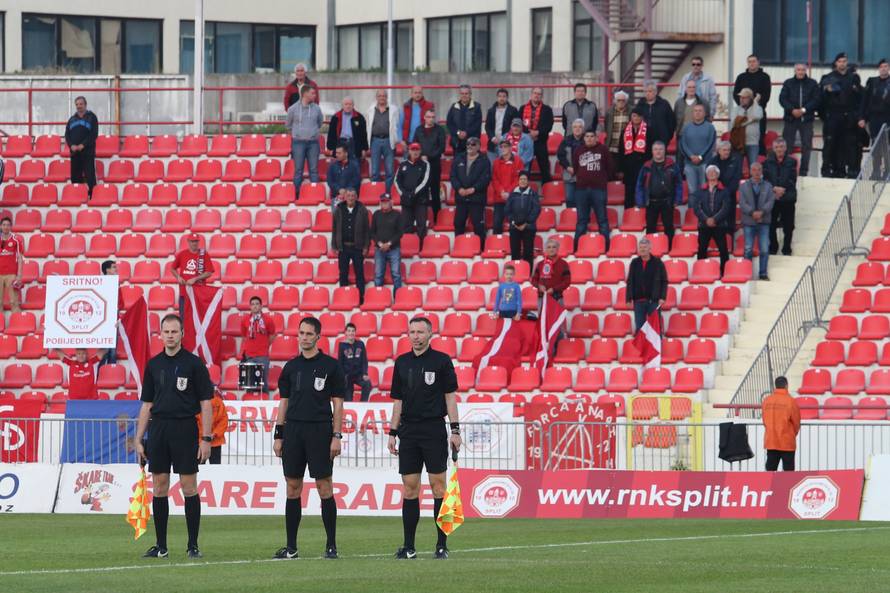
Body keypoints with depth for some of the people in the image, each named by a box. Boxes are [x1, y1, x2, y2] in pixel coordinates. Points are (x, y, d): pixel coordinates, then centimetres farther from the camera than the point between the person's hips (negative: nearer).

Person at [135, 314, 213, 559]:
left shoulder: (194, 363, -2)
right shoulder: (153, 365, 10)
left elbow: (206, 403, -3)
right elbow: (146, 404, 13)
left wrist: (206, 438, -10)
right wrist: (139, 440, 7)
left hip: (185, 429, -4)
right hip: (158, 430, 4)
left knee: (189, 488, -4)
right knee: (159, 488, 4)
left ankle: (193, 545, 2)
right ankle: (160, 546, 10)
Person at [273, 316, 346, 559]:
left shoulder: (330, 365, 0)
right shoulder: (291, 366, 11)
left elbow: (338, 403, -1)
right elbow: (284, 402, 14)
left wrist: (337, 436, -8)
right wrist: (278, 435, 8)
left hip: (320, 430, -4)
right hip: (293, 429, 4)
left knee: (324, 488, -4)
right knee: (293, 488, 4)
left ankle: (331, 545, 1)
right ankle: (291, 546, 8)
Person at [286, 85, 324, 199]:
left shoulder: (316, 108, 5)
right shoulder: (293, 109, -2)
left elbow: (320, 122, 21)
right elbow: (288, 124, 11)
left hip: (313, 142, 2)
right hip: (298, 142, -2)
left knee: (314, 170, 2)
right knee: (298, 170, 0)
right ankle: (296, 194, 4)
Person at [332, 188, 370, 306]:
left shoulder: (362, 210, -1)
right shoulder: (339, 211, 4)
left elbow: (367, 230, 0)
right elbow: (334, 230, 7)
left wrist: (366, 247, -4)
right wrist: (334, 247, 3)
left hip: (357, 247, -2)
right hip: (343, 247, 2)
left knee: (359, 274, 2)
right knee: (343, 274, 7)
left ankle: (361, 297, 7)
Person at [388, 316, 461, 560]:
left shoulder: (441, 361, 0)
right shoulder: (402, 362, 11)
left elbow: (450, 396, -1)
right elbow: (398, 400, 15)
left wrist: (455, 430, -7)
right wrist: (393, 432, 10)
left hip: (434, 430, -4)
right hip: (409, 431, 4)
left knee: (438, 485, -4)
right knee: (410, 488, 3)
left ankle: (442, 545, 0)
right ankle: (409, 547, 5)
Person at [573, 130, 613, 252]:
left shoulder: (603, 149, 4)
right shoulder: (579, 151, 12)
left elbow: (609, 168, 6)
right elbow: (575, 167, 18)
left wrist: (604, 180, 8)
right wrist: (580, 178, 11)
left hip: (598, 188, -3)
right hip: (581, 189, 3)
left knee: (602, 218, -1)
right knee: (581, 219, 6)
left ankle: (606, 245, -1)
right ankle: (577, 245, 8)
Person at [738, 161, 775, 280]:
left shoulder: (768, 186, 9)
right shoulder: (744, 187, 7)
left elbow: (770, 201, -2)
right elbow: (742, 203, -3)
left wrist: (762, 212, -18)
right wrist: (752, 212, -17)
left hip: (763, 221, 0)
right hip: (749, 221, 0)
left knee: (764, 249, -3)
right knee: (748, 249, 1)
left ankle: (763, 273, 4)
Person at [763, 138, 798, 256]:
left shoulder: (791, 162, 2)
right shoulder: (768, 163, 4)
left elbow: (792, 180, -4)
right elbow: (765, 179, -2)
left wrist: (783, 189, -15)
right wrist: (774, 188, -16)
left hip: (788, 197, -1)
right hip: (771, 197, 1)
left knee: (788, 226, 2)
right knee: (771, 225, 3)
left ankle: (787, 249, 14)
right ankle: (773, 247, 17)